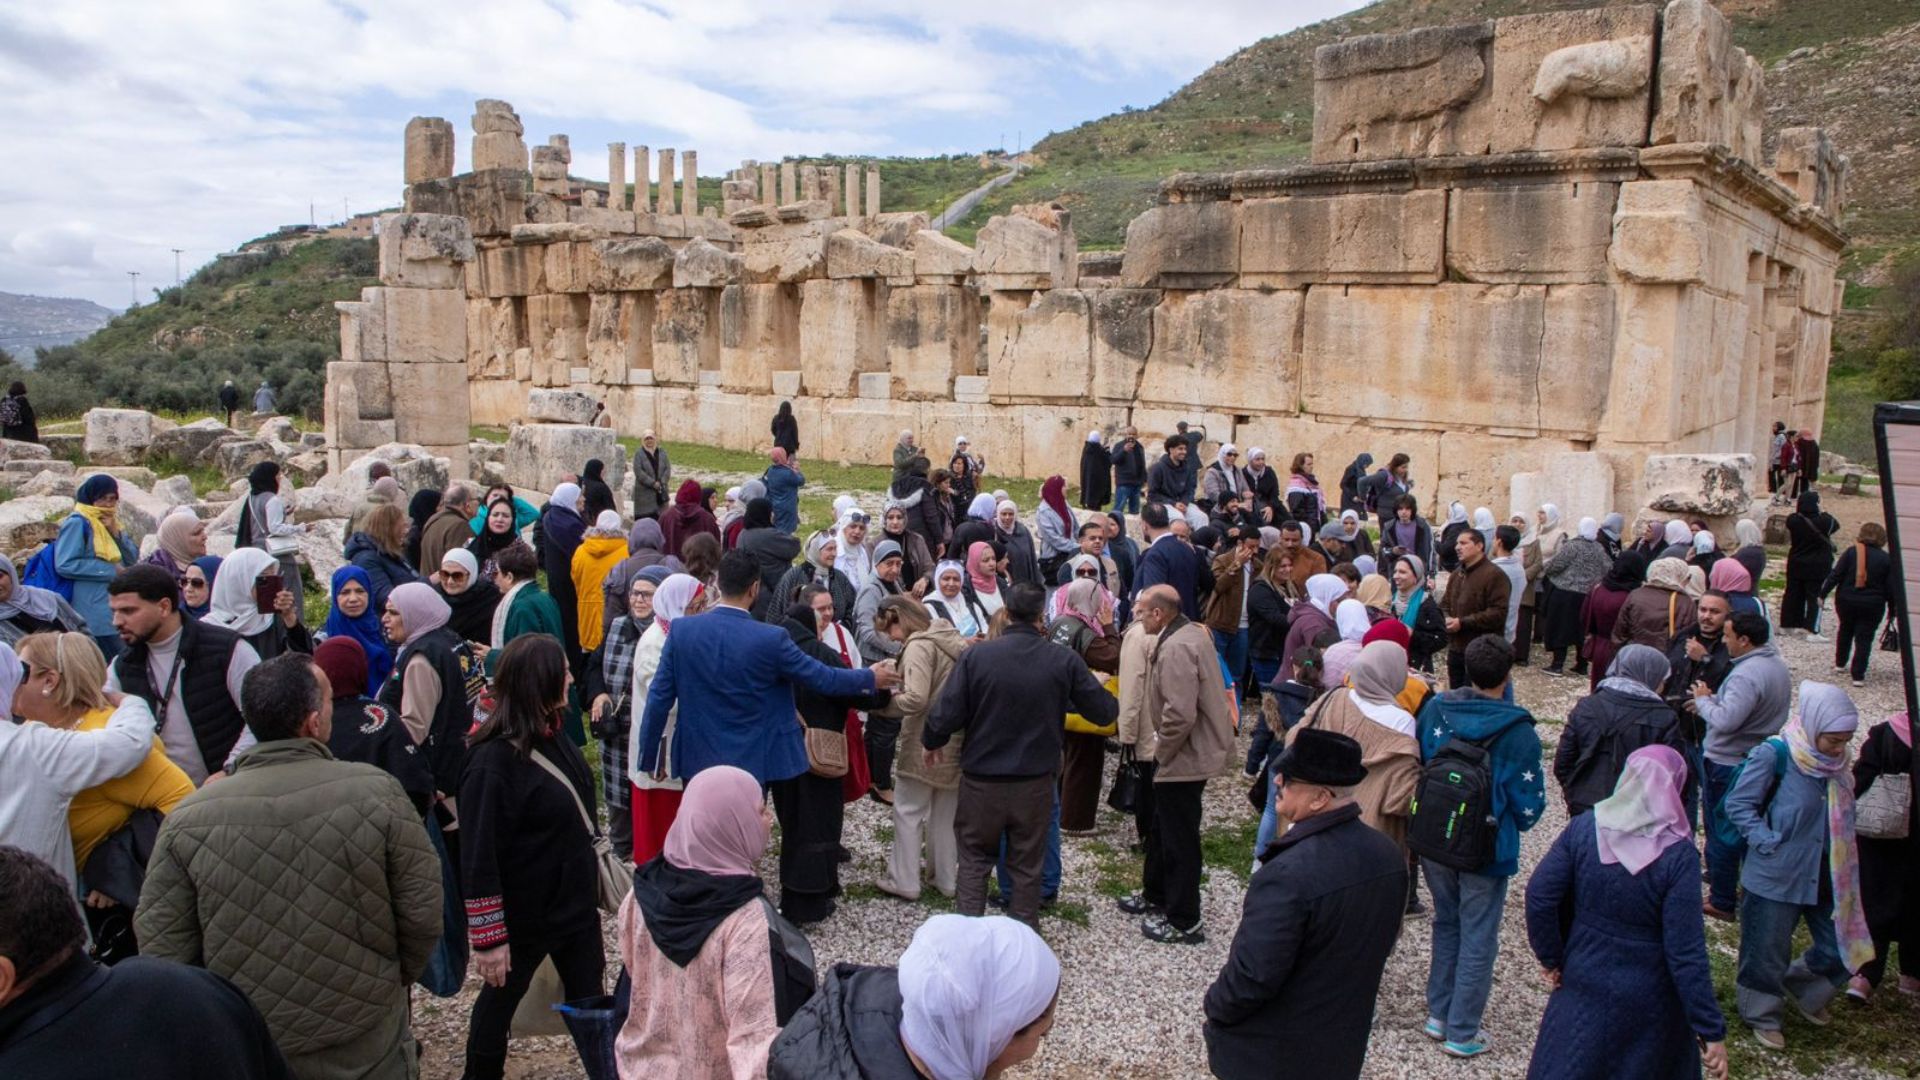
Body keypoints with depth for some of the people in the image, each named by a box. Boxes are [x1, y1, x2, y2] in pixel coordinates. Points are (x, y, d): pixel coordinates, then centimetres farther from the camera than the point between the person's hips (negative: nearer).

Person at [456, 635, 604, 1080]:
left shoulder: (552, 737, 1)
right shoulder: (493, 760, -25)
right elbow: (479, 858, -23)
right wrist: (488, 937, -20)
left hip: (575, 903, 7)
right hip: (524, 915, -7)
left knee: (589, 1002, 14)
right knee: (499, 1001, 16)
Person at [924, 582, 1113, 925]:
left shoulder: (975, 656, -13)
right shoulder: (1065, 661, -11)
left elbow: (947, 715, -13)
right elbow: (1104, 712, -4)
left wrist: (931, 742, 8)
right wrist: (1095, 687, 19)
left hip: (982, 779, 0)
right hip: (1035, 781, 1)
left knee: (975, 856, 18)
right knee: (1027, 864, 15)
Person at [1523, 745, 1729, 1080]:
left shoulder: (1583, 828, -11)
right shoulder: (1678, 855, -20)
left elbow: (1539, 895, -12)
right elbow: (1686, 952, -20)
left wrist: (1551, 958, 2)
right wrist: (1711, 1031, -13)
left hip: (1583, 985, 3)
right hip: (1649, 1003, -2)